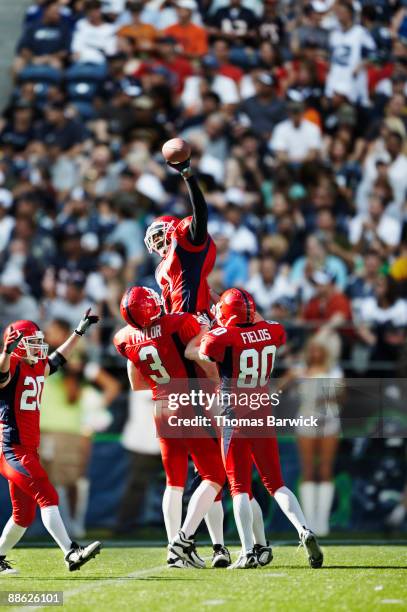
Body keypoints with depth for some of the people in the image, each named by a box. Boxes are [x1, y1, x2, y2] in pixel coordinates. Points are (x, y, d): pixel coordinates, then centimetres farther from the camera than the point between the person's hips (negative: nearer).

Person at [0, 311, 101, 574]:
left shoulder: (38, 368, 14)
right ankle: (71, 553, -27)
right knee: (47, 496, -19)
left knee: (24, 514, 14)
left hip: (29, 450, 10)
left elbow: (58, 358, 32)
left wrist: (80, 331, 38)